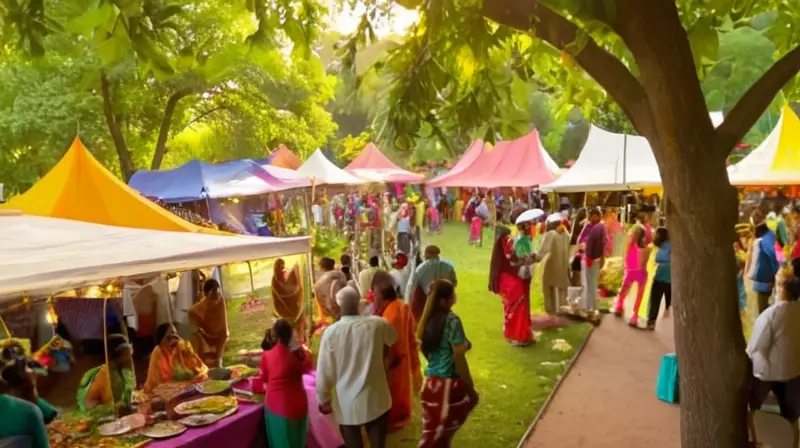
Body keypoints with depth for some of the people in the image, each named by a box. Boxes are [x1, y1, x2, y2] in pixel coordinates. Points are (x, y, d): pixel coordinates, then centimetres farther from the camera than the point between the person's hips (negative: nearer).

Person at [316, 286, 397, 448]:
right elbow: (392, 339, 15)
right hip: (376, 400, 1)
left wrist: (323, 399, 6)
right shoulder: (378, 324, -9)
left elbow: (324, 370, -8)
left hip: (347, 404, -1)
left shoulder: (331, 332, -15)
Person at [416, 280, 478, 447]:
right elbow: (459, 359, -17)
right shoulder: (452, 320, -18)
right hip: (448, 384, -7)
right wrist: (470, 388, -9)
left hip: (431, 383, 7)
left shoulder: (429, 319, 4)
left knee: (434, 433, 18)